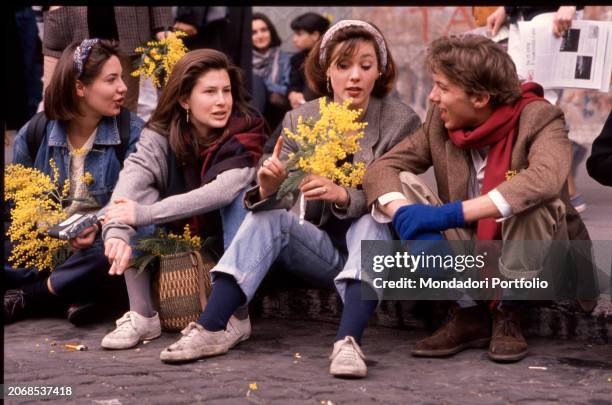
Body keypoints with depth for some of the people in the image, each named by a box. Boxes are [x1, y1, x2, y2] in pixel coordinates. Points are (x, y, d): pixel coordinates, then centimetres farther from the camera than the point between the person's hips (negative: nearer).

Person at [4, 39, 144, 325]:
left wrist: (100, 226, -31)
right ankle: (75, 293, -22)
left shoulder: (132, 133, -5)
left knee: (105, 255, -37)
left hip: (103, 240, -2)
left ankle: (25, 298, -18)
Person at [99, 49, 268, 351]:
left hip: (238, 238, -3)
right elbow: (131, 180, -29)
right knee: (140, 194, -22)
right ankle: (142, 316, -22)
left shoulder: (247, 132, -20)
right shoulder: (161, 136, -12)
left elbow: (223, 190, -37)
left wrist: (145, 213, -43)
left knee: (240, 194, -32)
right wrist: (117, 233, -50)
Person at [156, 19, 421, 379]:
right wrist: (268, 190, -32)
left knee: (371, 223, -34)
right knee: (267, 215, -22)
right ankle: (212, 328, -32)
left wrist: (343, 196, -34)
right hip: (324, 247, 3)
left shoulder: (401, 121, -9)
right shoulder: (301, 120, -1)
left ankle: (349, 341, -51)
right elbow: (281, 200, -7)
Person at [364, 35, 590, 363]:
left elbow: (545, 179, -39)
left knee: (531, 199, -34)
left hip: (526, 259, -4)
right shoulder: (440, 120, -4)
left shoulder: (539, 119, -19)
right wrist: (407, 218, -31)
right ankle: (469, 314, -12)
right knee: (402, 185, -16)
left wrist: (451, 213, -42)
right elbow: (382, 169, -8)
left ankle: (507, 315, -12)